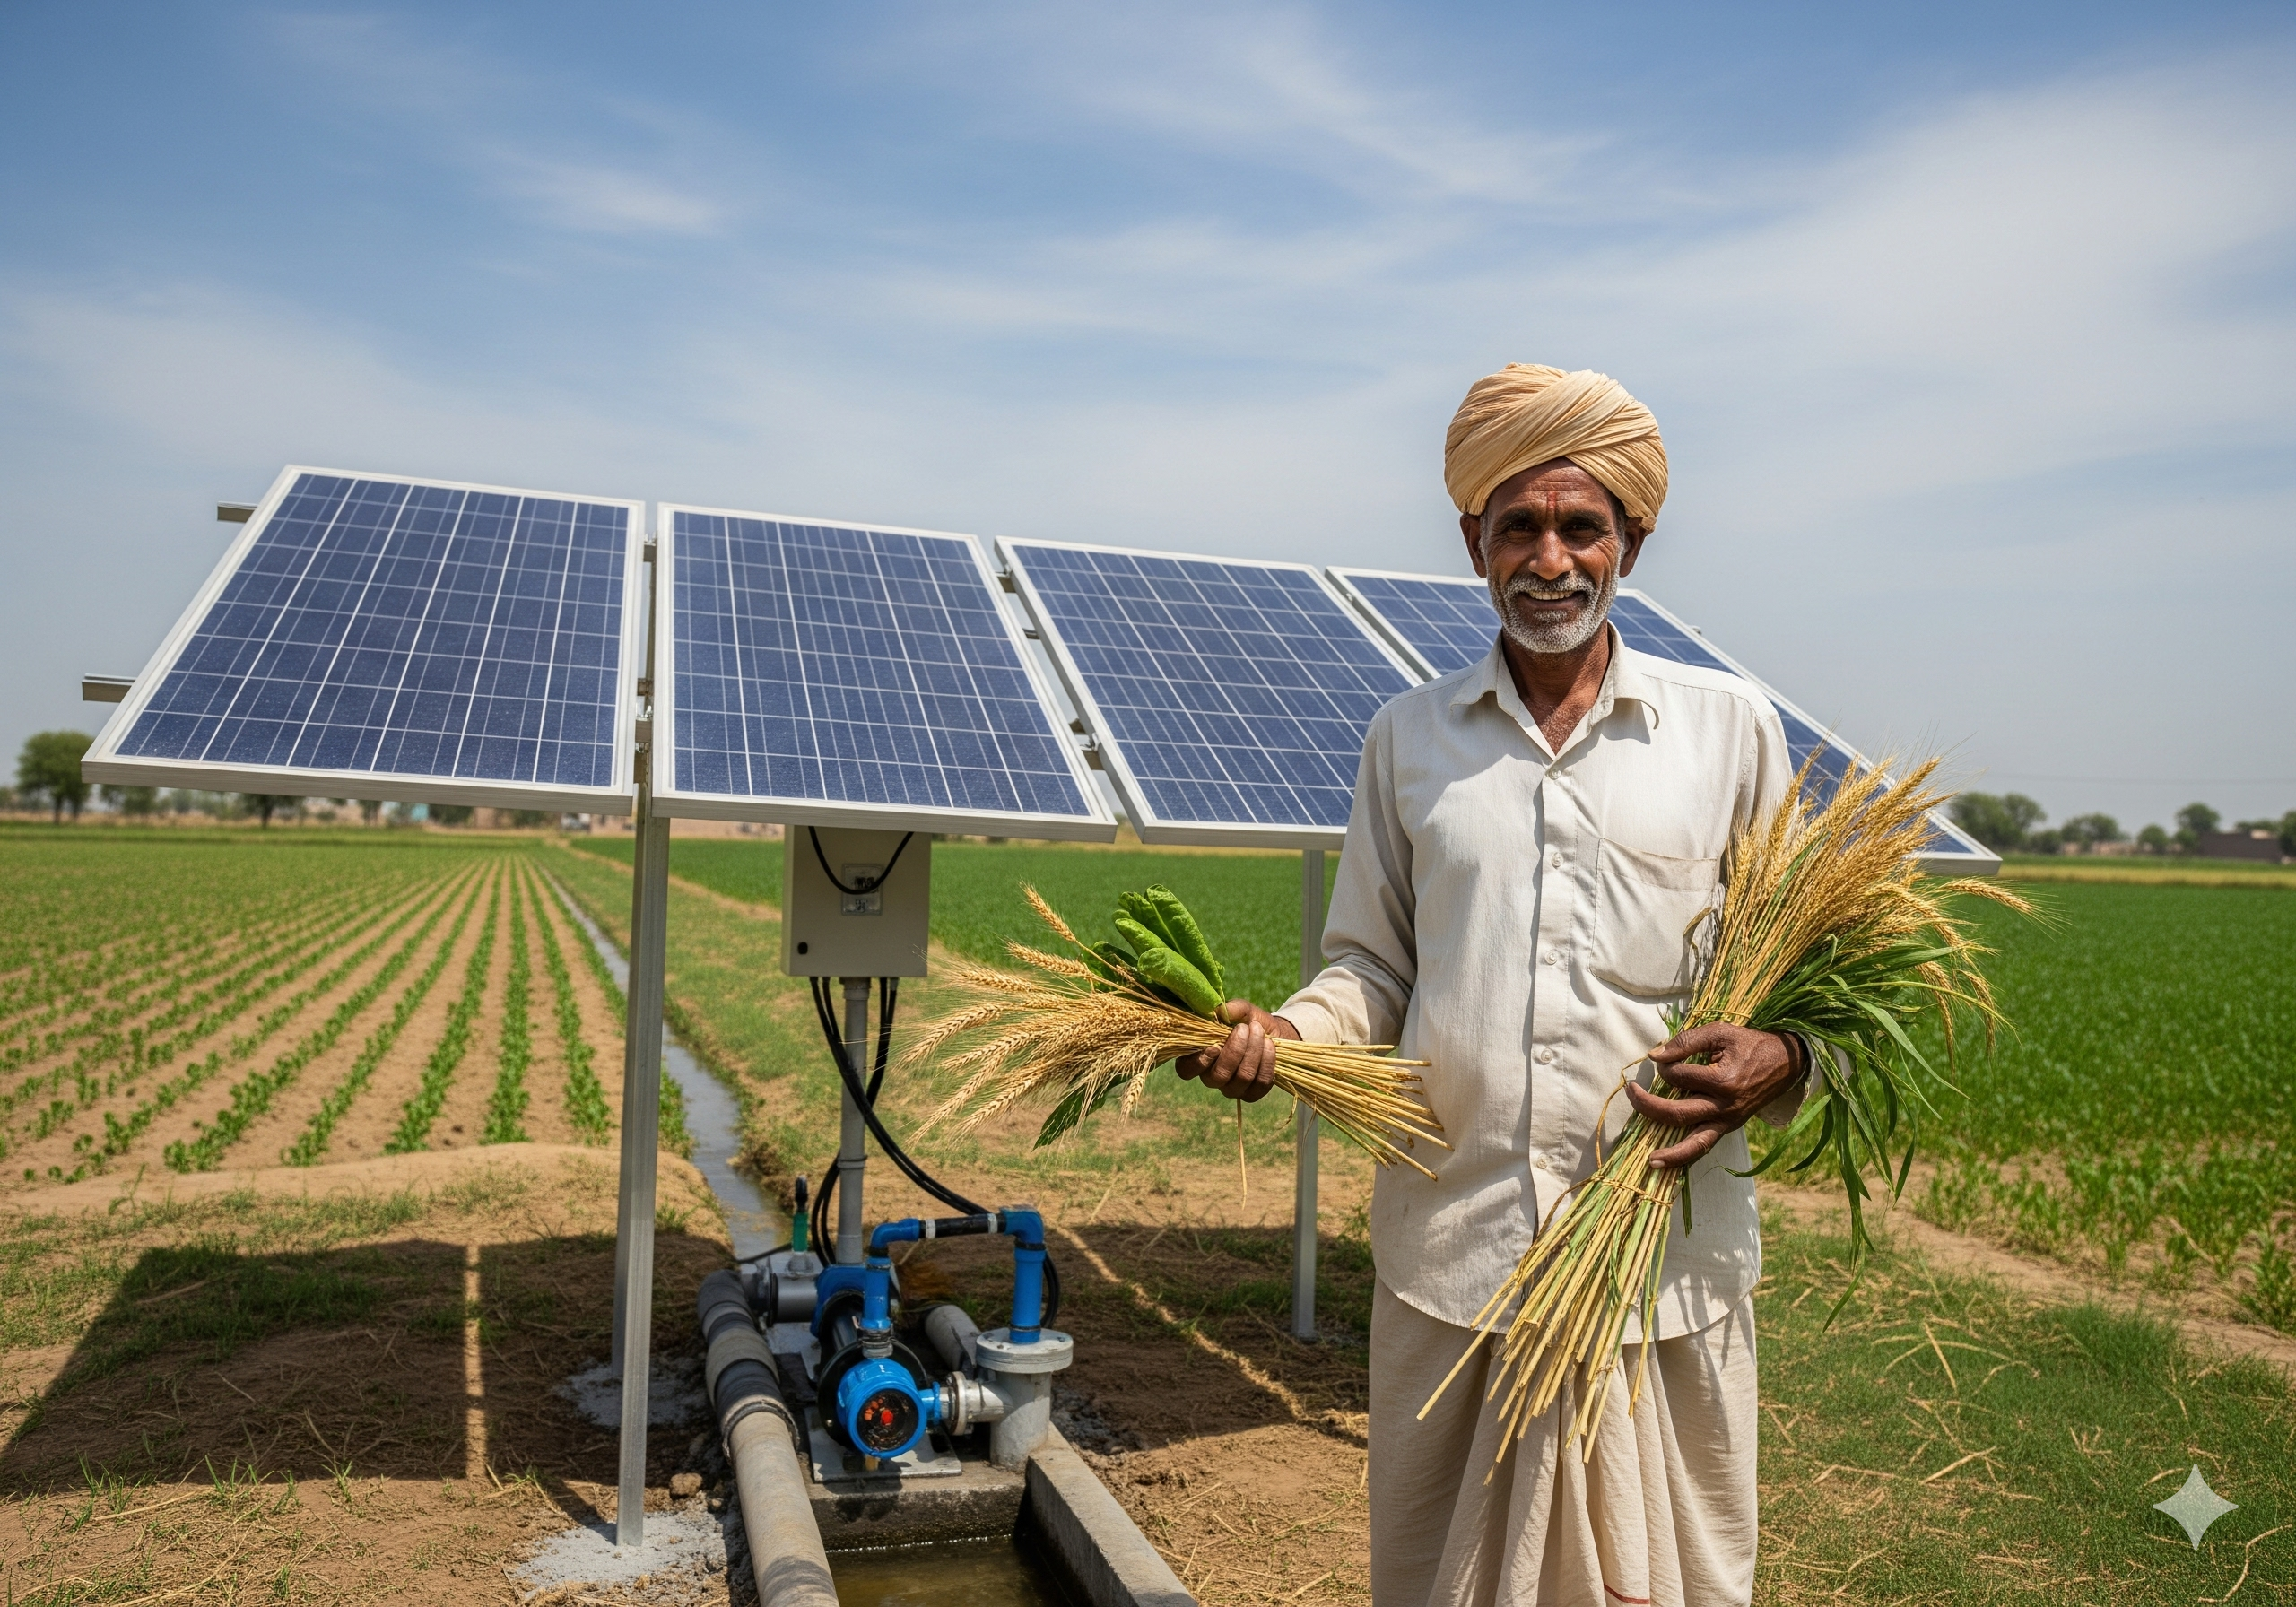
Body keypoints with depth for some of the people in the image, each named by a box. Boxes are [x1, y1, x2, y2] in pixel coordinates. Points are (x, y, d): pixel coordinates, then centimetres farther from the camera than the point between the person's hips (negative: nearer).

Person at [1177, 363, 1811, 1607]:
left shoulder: (1729, 726, 5)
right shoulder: (1408, 736, 8)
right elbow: (1376, 973, 10)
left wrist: (1778, 1059, -11)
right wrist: (1277, 1035, -9)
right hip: (1449, 1244, 1)